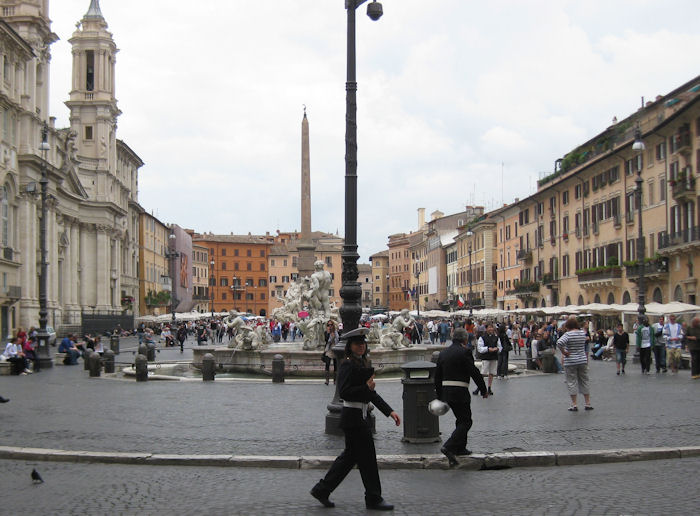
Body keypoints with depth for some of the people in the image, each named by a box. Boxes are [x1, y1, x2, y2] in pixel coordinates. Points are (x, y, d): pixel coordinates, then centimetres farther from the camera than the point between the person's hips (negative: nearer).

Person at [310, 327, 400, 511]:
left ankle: (322, 490, 21)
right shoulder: (347, 365, -14)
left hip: (360, 416, 10)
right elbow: (344, 392, -22)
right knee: (367, 458, -1)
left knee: (350, 456, 15)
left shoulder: (363, 364, 14)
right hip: (353, 418, -10)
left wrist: (389, 411, 13)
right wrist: (366, 388, -22)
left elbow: (372, 393, 17)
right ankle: (373, 498, 10)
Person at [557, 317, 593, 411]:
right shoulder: (583, 333, 2)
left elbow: (559, 343, -31)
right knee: (584, 381, 13)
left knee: (572, 382, 3)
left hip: (570, 362, -5)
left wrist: (563, 352, -16)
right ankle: (588, 404, 17)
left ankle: (574, 405, 4)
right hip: (582, 360, 5)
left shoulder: (568, 334, -15)